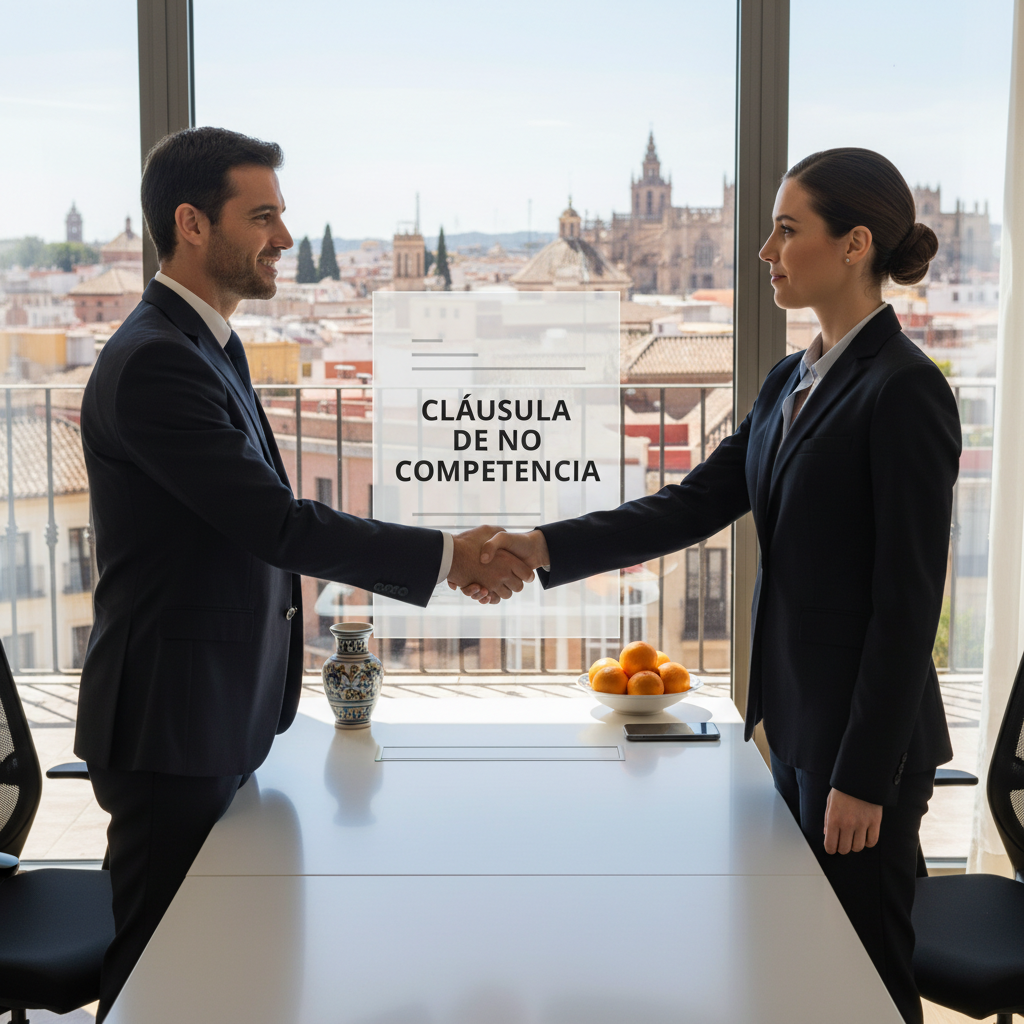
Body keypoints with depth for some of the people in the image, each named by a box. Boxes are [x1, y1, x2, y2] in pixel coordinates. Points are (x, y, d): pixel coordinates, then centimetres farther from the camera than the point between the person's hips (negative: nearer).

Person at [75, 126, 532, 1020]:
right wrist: (446, 557, -19)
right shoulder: (154, 361, -20)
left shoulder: (207, 346, 13)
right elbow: (276, 523, -24)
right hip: (173, 726, -10)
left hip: (220, 721, 10)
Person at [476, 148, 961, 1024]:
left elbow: (909, 599, -18)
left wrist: (865, 774, -18)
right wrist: (548, 548, -6)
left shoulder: (904, 388, -16)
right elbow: (695, 504, 6)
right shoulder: (793, 381, 10)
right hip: (797, 721, 8)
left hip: (865, 731, -8)